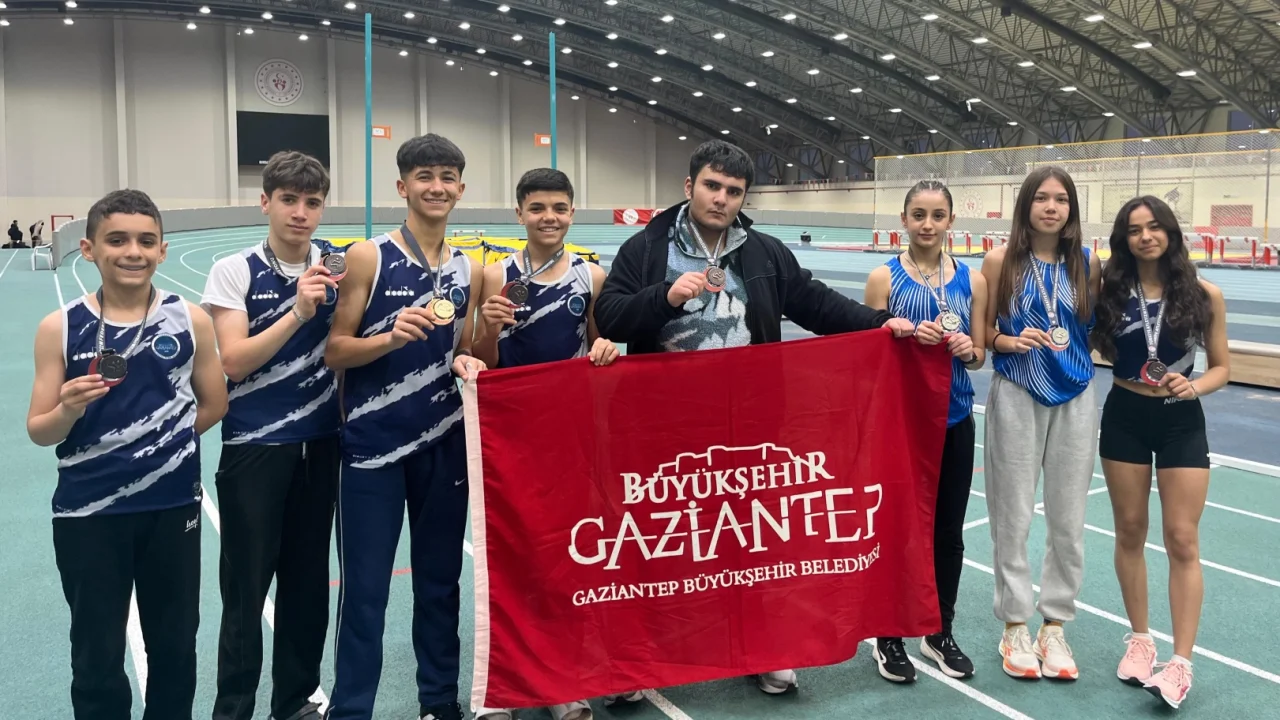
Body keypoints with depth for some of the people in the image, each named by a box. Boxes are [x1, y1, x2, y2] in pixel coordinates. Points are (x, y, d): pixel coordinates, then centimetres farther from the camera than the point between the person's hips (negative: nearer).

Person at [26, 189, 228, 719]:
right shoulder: (60, 328, -6)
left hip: (173, 508, 1)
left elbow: (213, 404, 7)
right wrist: (69, 410, -23)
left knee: (175, 647, 14)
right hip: (88, 515, -1)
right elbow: (40, 432, -4)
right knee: (97, 659, 9)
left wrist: (162, 437, -3)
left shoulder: (191, 320, -3)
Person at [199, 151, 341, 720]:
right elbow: (234, 362, -15)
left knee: (309, 581, 11)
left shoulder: (335, 271, 5)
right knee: (246, 587, 3)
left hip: (320, 445, 4)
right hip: (254, 449, -3)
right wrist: (298, 311, -24)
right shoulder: (234, 272, -6)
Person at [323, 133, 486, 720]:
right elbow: (334, 352, -7)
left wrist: (465, 362, -7)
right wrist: (392, 337, -23)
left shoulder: (468, 271, 7)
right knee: (364, 591, 3)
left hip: (444, 444, 4)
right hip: (373, 446, -4)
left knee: (440, 582, 15)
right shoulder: (368, 257, -6)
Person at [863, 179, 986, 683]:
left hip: (954, 421, 3)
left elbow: (978, 356, 7)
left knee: (948, 531, 11)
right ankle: (889, 636, 21)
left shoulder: (972, 280, 3)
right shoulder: (884, 278, -5)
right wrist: (909, 338, -23)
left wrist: (966, 349, -15)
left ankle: (940, 633, 29)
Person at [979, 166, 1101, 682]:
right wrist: (1010, 341, -17)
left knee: (1068, 519, 7)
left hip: (1076, 399, 2)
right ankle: (1015, 627, 17)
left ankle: (1055, 626, 21)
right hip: (1016, 397, -2)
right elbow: (983, 331, 2)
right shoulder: (1000, 261, -3)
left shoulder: (1088, 263, 3)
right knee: (1014, 517, 3)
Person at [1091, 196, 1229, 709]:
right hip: (1124, 418, 2)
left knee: (1182, 540, -2)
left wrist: (1194, 387, -17)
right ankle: (1139, 639, 24)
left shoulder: (1204, 294, -5)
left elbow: (1221, 366, 1)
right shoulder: (1109, 290, -2)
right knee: (1130, 531, 9)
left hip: (1181, 422, -1)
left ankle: (1182, 661, 3)